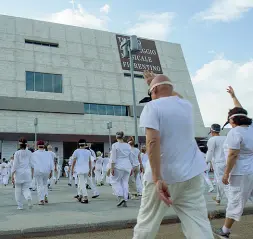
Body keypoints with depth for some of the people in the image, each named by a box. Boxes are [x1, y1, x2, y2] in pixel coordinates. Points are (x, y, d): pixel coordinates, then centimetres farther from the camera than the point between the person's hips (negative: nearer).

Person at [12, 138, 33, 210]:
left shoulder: (17, 153, -6)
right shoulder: (29, 153, 2)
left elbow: (15, 165, -8)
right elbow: (31, 164, 5)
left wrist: (12, 176, -5)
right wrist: (32, 173, 16)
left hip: (19, 173, -2)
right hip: (27, 173, 2)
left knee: (18, 190, 13)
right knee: (26, 188, 10)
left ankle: (20, 206, 17)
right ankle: (29, 198, -22)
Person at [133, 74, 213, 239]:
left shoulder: (152, 107, -8)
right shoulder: (187, 106, 9)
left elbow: (153, 142, -21)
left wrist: (157, 179, -24)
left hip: (164, 176, -5)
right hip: (192, 175, 5)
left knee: (146, 224, 10)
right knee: (200, 225, 4)